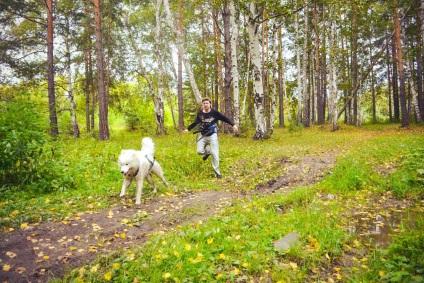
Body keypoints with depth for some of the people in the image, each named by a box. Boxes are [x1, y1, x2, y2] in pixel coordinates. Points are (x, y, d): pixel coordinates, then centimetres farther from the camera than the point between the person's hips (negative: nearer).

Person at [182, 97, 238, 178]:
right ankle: (207, 152, 29)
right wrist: (188, 129, 21)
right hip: (203, 136, 3)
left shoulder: (214, 112, -10)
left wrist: (233, 125, -11)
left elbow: (224, 118, -4)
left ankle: (217, 172, 5)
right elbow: (195, 122, 15)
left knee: (214, 153, -7)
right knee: (199, 151, -8)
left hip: (212, 135, -3)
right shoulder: (200, 113, -1)